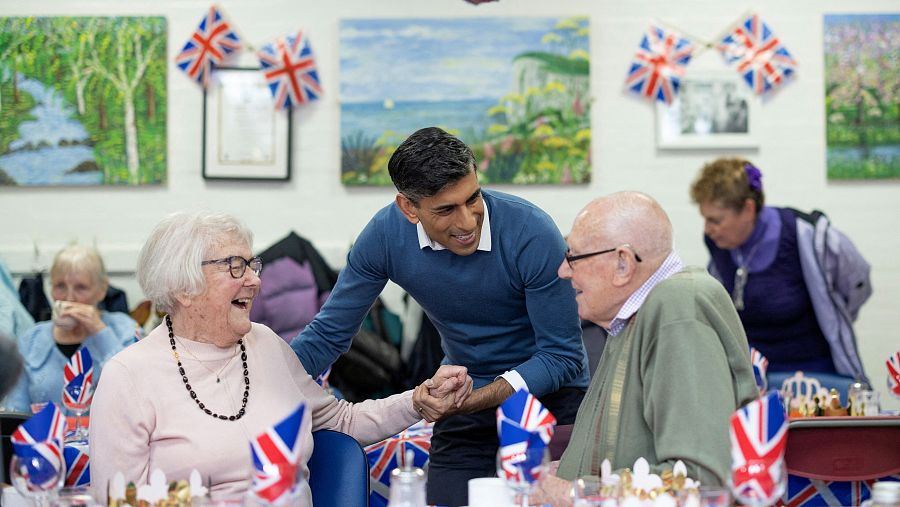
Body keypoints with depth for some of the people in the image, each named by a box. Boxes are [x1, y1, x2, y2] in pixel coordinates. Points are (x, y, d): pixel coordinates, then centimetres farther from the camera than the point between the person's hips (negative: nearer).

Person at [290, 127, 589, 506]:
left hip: (550, 393, -3)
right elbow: (328, 334, -5)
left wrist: (472, 402, -33)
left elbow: (562, 356, -21)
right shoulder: (386, 235, -15)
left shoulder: (533, 235, -26)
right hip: (469, 397, 3)